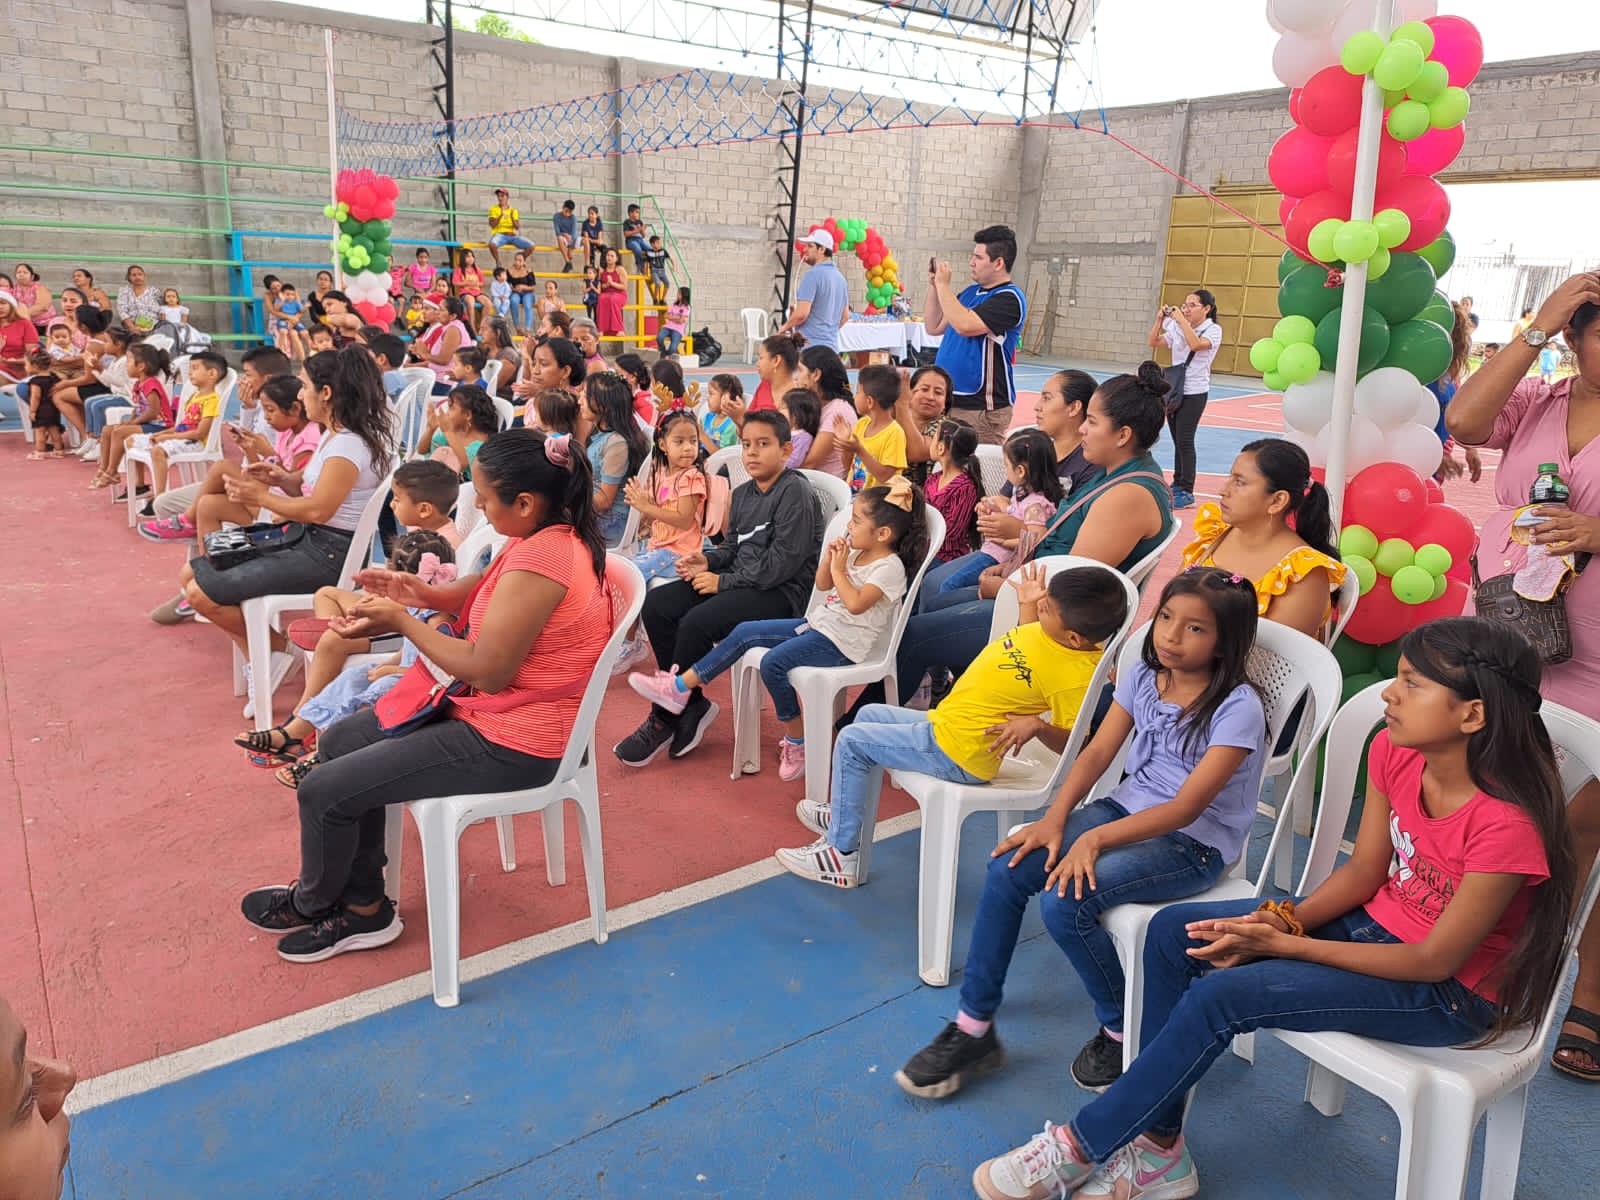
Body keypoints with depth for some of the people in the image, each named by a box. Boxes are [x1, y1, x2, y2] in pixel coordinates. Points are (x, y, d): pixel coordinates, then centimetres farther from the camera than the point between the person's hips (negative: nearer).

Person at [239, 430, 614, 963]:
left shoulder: (539, 559, -29)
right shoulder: (553, 534, 2)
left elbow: (487, 671, -26)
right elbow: (483, 594, 14)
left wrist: (401, 621, -16)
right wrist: (420, 593, -5)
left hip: (508, 745, -11)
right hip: (494, 713, 11)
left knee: (324, 791, -5)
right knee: (339, 742, 17)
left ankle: (310, 904, 28)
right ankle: (363, 908, 25)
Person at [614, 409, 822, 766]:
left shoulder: (795, 491, -12)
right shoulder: (742, 494, 16)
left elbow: (783, 562, -19)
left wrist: (723, 581, -16)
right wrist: (707, 560, 0)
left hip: (783, 593, -9)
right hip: (740, 583, 9)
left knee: (696, 623, -28)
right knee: (655, 605, -6)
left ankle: (665, 720, -10)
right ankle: (693, 704, 0)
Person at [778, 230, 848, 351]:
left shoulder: (813, 275, -12)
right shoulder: (840, 277, 14)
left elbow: (801, 314, -18)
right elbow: (844, 317, 20)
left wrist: (785, 327, -1)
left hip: (810, 345, -8)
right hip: (832, 345, 8)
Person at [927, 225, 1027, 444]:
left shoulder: (1009, 299, -12)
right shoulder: (971, 291, 14)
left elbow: (965, 325, -25)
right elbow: (934, 327, 18)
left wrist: (943, 285, -13)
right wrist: (934, 286, 6)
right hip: (947, 401, 8)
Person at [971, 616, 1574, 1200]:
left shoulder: (1507, 825, -30)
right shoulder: (1395, 752, -9)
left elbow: (1436, 961, -23)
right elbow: (1364, 872, 1)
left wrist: (1282, 943, -22)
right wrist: (1285, 919, -17)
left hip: (1451, 988, -8)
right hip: (1376, 921, 8)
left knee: (1222, 995, -25)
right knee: (1172, 932, -7)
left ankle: (1080, 1145, -7)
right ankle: (1157, 1147, 2)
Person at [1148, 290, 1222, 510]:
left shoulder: (1213, 330, -7)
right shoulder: (1178, 328, 9)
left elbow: (1196, 344, -26)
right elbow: (1153, 343, 10)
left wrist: (1181, 320, -23)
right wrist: (1160, 320, -3)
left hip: (1194, 392, -6)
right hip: (1175, 389, 6)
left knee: (1184, 440, -10)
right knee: (1177, 440, 11)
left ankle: (1186, 493, -6)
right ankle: (1178, 484, 22)